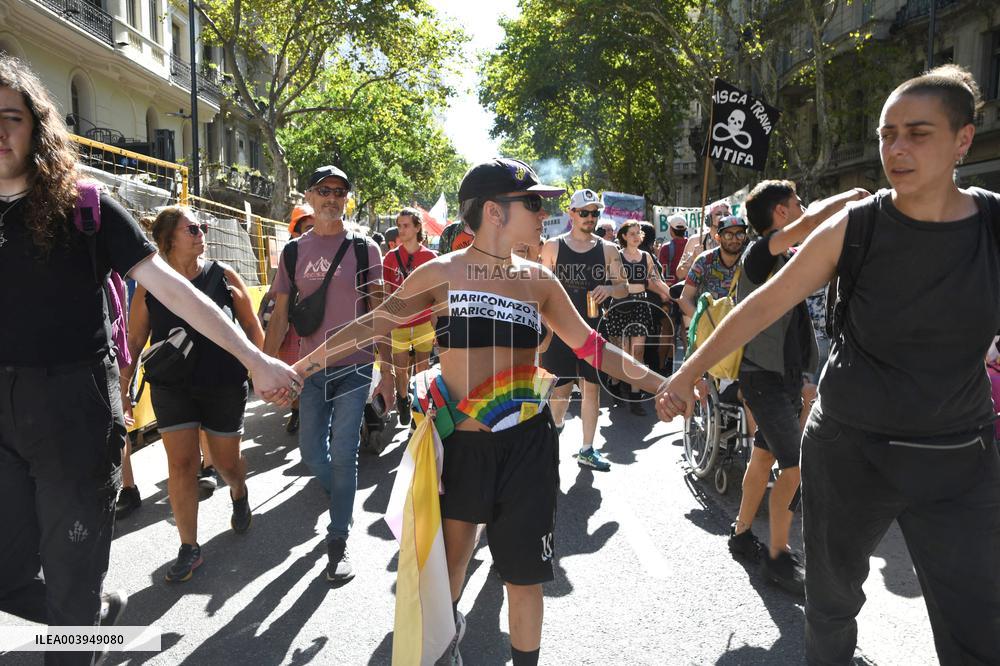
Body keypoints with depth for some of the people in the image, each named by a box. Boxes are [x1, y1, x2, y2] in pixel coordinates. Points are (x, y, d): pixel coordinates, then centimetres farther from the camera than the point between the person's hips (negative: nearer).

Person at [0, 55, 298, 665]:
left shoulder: (83, 209, -5)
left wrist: (255, 359, -15)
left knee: (70, 577, 8)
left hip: (74, 408, -4)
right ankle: (100, 614, 43)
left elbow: (171, 288, -10)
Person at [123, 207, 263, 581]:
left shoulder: (223, 276, -4)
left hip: (224, 386, 0)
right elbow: (135, 341, 5)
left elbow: (252, 326, 5)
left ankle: (238, 493, 46)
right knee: (181, 464, -1)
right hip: (171, 388, 0)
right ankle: (189, 549, 14)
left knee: (226, 461, 10)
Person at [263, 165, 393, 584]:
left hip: (355, 365, -2)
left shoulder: (364, 249, 0)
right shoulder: (293, 252, 6)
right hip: (312, 367, 3)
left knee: (343, 453, 0)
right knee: (311, 451, 9)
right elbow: (279, 315, 6)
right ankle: (341, 498, 40)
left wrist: (388, 369, -4)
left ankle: (339, 541, 12)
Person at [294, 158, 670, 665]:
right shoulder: (442, 273, -5)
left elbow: (590, 346, 8)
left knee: (524, 573, 9)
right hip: (460, 443, -1)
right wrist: (303, 365, -5)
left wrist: (659, 384, 4)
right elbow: (375, 324, -1)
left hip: (527, 443, 1)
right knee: (451, 553, 19)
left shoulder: (538, 280, 3)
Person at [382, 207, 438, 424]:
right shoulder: (391, 257, 2)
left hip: (424, 323, 0)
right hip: (398, 323, 0)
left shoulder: (430, 257, 1)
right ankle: (403, 405, 25)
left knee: (422, 370, 10)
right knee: (401, 371, 5)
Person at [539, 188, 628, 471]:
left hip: (594, 328, 2)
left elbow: (623, 287, 7)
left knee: (592, 387, 4)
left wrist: (609, 289, -16)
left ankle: (587, 450, 15)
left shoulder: (607, 250, 6)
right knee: (561, 387, 2)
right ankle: (555, 426, 34)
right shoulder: (552, 246, 2)